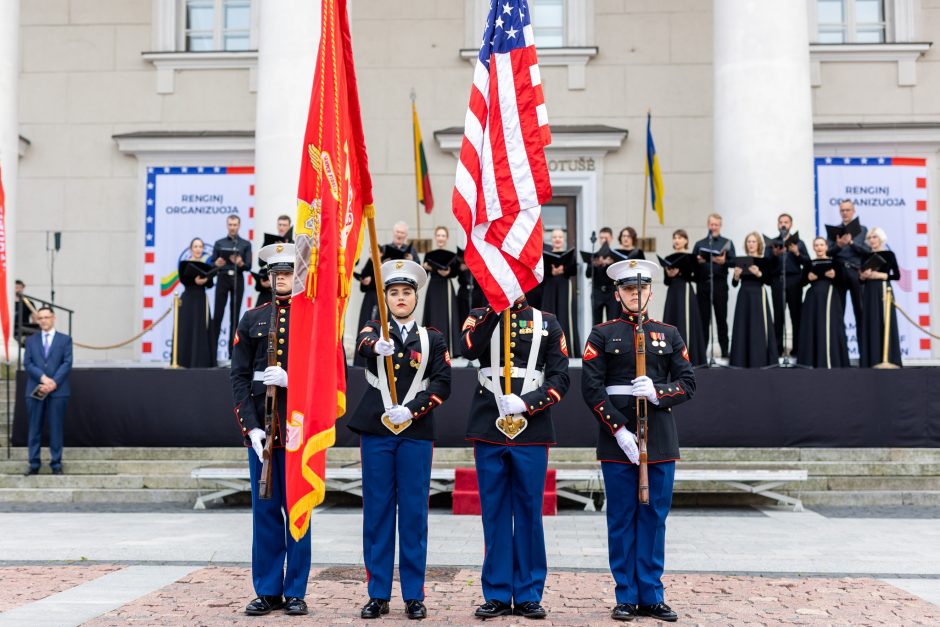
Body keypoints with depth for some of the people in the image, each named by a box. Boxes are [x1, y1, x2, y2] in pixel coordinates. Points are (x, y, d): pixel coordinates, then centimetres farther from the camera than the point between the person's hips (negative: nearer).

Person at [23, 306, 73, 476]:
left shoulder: (65, 339, 7)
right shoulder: (31, 340, 12)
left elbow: (67, 364, -2)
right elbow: (27, 364, 2)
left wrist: (54, 382, -15)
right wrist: (43, 378, -14)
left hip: (58, 390, -2)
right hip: (35, 390, 2)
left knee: (56, 428, 1)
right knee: (34, 428, 4)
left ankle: (56, 464, 6)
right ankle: (34, 464, 9)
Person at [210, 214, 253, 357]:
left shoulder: (245, 244, 8)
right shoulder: (219, 243, 10)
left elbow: (248, 266, 1)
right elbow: (211, 263, 7)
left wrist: (240, 263, -20)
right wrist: (217, 264, -15)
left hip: (238, 280, 0)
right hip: (223, 279, 0)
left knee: (235, 315, 2)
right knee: (217, 315, -5)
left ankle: (232, 351, 6)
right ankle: (212, 348, -4)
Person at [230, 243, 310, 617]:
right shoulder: (252, 319, 9)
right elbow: (239, 375, 4)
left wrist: (291, 379, -17)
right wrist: (251, 426, -6)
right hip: (261, 427, 2)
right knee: (265, 509, 7)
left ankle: (295, 592, 14)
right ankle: (268, 591, 17)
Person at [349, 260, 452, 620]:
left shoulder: (432, 339, 8)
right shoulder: (374, 330, 7)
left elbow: (442, 384, -1)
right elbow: (362, 344, -18)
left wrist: (411, 409, -15)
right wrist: (376, 345, -42)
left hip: (416, 433, 0)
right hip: (376, 431, 0)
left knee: (414, 513, 3)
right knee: (377, 512, 4)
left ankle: (414, 596, 12)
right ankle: (378, 594, 14)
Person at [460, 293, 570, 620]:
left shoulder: (547, 323, 8)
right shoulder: (482, 317, 8)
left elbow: (560, 378, 1)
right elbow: (470, 349, -14)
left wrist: (526, 403, -13)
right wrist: (497, 306, -17)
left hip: (532, 432, 0)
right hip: (490, 432, 0)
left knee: (529, 513, 5)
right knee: (495, 513, 6)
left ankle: (528, 595, 15)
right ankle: (497, 594, 15)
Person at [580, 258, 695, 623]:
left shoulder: (669, 335, 12)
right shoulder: (602, 335, 3)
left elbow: (688, 383, 6)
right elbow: (591, 388, -5)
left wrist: (658, 393, -15)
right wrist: (619, 430, -14)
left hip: (660, 441, 2)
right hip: (617, 440, -2)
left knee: (655, 517, 7)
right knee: (621, 518, 3)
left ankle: (652, 596, 16)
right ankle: (626, 597, 13)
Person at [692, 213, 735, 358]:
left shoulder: (727, 243, 9)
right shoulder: (699, 244, 14)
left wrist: (724, 261, -23)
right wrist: (698, 261, -14)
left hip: (720, 284, -1)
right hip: (703, 284, 1)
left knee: (721, 318, 2)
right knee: (703, 318, 3)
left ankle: (725, 350, 6)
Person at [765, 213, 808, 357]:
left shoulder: (798, 242, 13)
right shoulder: (772, 243, 14)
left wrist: (797, 253, -12)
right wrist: (774, 255, -15)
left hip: (794, 280, 0)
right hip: (777, 280, 1)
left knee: (796, 314, -3)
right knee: (778, 315, -2)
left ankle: (797, 347, 0)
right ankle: (778, 346, 1)